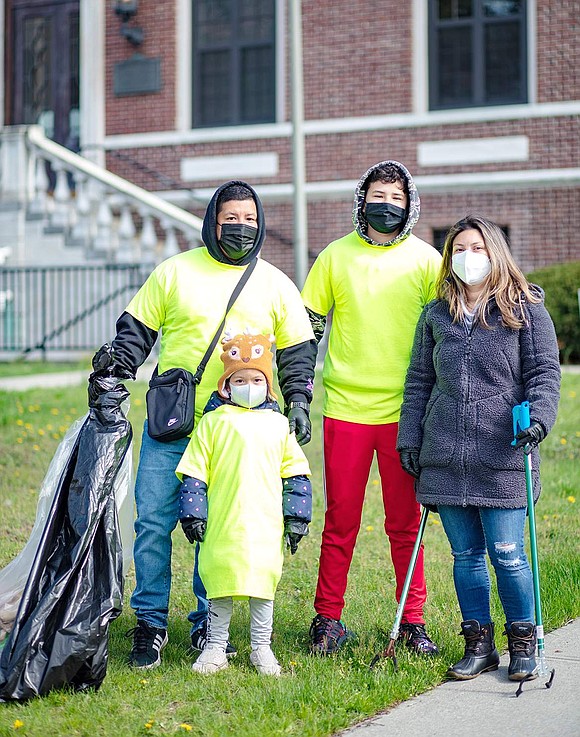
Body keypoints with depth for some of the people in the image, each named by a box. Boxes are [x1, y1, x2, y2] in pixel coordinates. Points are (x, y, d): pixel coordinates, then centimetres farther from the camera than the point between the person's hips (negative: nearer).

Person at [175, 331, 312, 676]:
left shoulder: (277, 423, 9)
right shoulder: (214, 421, 4)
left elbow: (295, 473, 13)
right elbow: (194, 472, 4)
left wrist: (297, 517, 8)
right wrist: (193, 513, -1)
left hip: (266, 522, 1)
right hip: (223, 522, -1)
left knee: (264, 579, 5)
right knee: (221, 581, 4)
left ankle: (261, 648, 18)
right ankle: (216, 648, 16)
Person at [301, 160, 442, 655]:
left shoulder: (425, 260, 5)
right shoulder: (336, 256, 5)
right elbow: (307, 326, 9)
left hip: (404, 411, 0)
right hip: (346, 408, 0)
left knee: (405, 521, 5)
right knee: (341, 519, 4)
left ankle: (413, 621, 15)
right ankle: (328, 619, 14)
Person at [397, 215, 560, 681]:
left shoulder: (525, 310, 4)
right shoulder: (436, 315, 14)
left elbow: (544, 372, 1)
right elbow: (419, 381, 18)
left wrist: (538, 418, -16)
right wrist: (409, 439, 13)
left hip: (502, 459, -4)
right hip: (446, 458, 4)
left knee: (507, 556, -4)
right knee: (465, 555, 8)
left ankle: (523, 645, 12)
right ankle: (478, 645, 19)